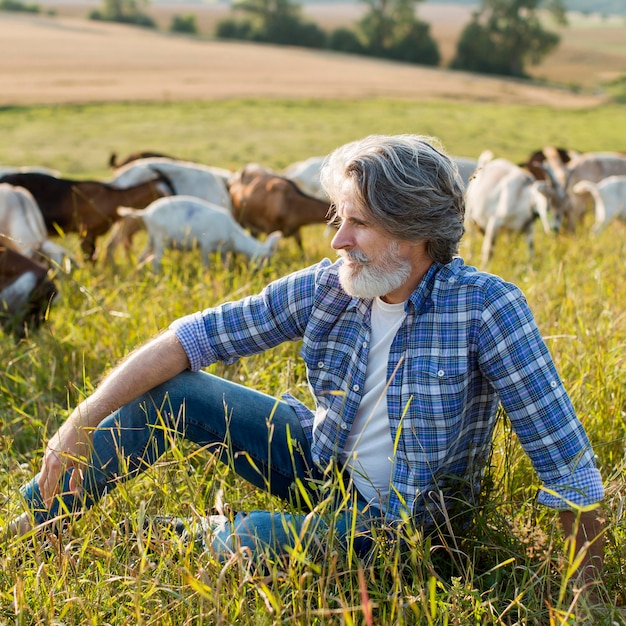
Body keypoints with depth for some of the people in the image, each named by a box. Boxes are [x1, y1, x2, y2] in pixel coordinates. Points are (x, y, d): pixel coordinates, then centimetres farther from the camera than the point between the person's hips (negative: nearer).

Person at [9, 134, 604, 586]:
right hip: (321, 459, 5)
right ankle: (31, 523, 11)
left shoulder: (486, 307, -25)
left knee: (249, 541, -32)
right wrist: (82, 421, -13)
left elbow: (564, 458, -23)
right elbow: (195, 336, -9)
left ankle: (214, 536, 6)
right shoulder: (326, 287, -12)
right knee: (166, 392, -8)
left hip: (395, 515, -4)